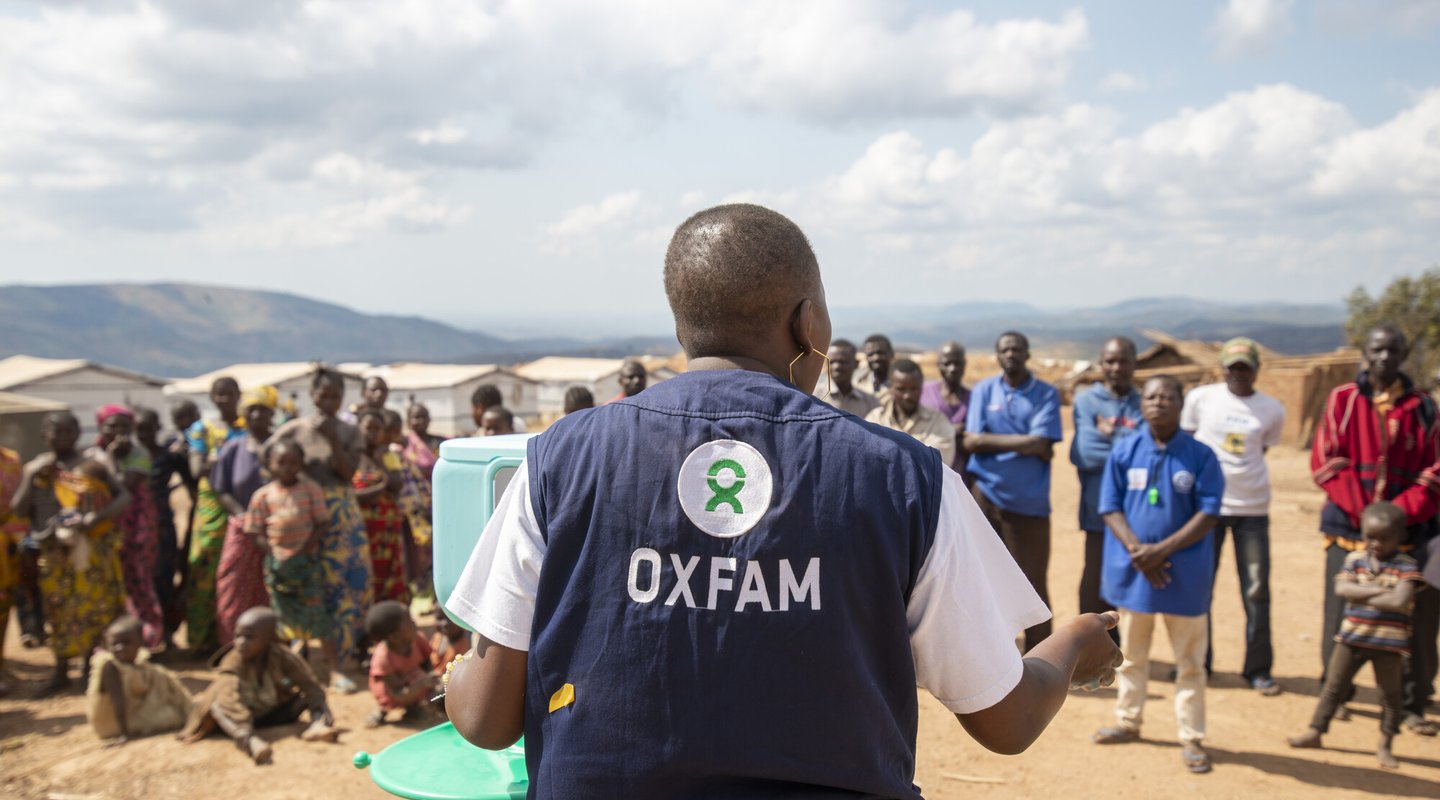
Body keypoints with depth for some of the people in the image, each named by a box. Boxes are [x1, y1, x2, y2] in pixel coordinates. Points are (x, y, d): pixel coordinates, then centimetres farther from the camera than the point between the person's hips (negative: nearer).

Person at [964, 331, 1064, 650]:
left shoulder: (1046, 394, -3)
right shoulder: (984, 389, 3)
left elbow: (1041, 445, -15)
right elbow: (972, 441, -8)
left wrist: (994, 441, -11)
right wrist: (1024, 443, -12)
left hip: (1029, 502, -2)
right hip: (986, 496, 2)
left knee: (1033, 582, 3)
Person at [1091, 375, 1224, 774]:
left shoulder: (1200, 455, -5)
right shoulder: (1124, 451, 0)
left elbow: (1207, 513, -8)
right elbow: (1110, 507, -1)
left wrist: (1162, 550, -17)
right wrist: (1138, 551, -14)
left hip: (1184, 572, -2)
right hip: (1132, 568, 2)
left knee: (1190, 659, 6)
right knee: (1131, 653, 16)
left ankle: (1191, 738, 15)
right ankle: (1128, 721, 31)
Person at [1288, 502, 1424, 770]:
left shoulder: (1406, 566, -8)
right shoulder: (1355, 560, 3)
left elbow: (1399, 601, -22)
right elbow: (1342, 588, -12)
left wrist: (1361, 597, -15)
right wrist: (1378, 590, -21)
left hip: (1389, 643, -3)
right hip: (1351, 637, 3)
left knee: (1391, 693, 8)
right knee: (1334, 686, 10)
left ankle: (1385, 745, 22)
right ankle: (1315, 732, 20)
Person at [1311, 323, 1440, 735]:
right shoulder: (1342, 401, 3)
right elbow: (1327, 462, -4)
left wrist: (1398, 514, -11)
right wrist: (1363, 514, -13)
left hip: (1406, 533, 1)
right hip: (1348, 530, -1)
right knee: (1340, 619, 4)